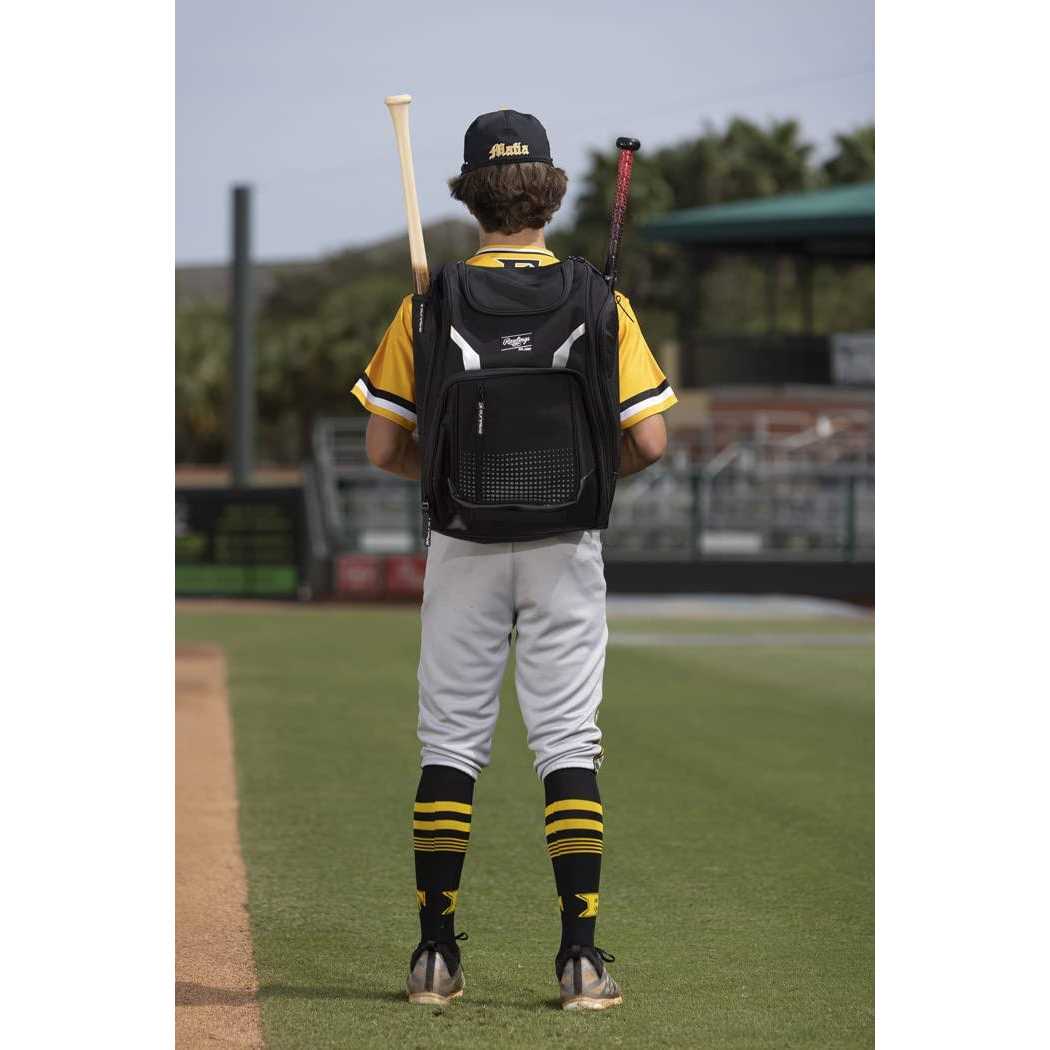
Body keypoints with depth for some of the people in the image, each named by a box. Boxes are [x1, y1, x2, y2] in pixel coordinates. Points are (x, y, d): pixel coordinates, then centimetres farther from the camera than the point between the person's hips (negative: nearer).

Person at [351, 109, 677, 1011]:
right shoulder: (597, 301, -4)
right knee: (569, 745, 2)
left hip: (463, 542, 0)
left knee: (451, 744, 8)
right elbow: (649, 440, -8)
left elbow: (385, 447, -3)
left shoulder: (430, 305, -4)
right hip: (565, 545, 0)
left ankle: (437, 954, 8)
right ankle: (583, 953, -4)